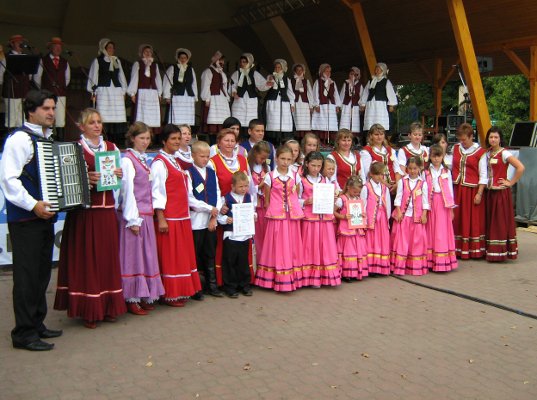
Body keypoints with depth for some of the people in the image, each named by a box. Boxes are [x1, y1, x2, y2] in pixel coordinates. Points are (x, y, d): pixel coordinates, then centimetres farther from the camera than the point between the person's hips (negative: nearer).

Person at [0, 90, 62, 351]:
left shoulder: (49, 139, 16)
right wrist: (33, 205, -23)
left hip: (45, 216, 9)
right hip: (26, 219, -9)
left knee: (42, 272, 15)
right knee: (27, 275, -4)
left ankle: (37, 324, 27)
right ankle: (24, 334, 5)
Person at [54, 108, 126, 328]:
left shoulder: (112, 147, 13)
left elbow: (121, 179, 16)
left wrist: (119, 175, -5)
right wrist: (85, 179, -23)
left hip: (107, 210, 4)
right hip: (84, 212, -4)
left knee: (108, 257, 8)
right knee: (86, 258, -1)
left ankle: (108, 307, 18)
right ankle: (89, 310, 8)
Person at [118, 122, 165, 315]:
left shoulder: (143, 159, 15)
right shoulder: (127, 160, -9)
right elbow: (128, 190, -14)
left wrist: (148, 215, 9)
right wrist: (133, 219, -16)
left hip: (146, 214, 8)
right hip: (134, 215, -8)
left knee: (146, 255, 11)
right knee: (133, 255, -1)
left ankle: (143, 296, 21)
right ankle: (132, 299, 7)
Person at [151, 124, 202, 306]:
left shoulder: (175, 161, 17)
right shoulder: (159, 163, -10)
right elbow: (157, 192, -15)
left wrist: (186, 213, 16)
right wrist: (161, 219, -19)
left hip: (182, 217, 9)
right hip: (169, 218, -9)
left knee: (184, 255, 13)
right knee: (170, 257, -2)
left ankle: (181, 291, 23)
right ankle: (170, 294, 8)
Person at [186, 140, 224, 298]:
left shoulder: (212, 173, 11)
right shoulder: (189, 173, -6)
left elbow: (218, 195, 8)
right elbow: (190, 199, -13)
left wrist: (215, 216, -4)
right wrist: (210, 209, -12)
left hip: (212, 220, 5)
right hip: (196, 220, -5)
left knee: (210, 255, 12)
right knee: (195, 255, 2)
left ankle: (211, 285, 20)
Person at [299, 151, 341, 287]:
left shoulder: (325, 180, 13)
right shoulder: (301, 180, 1)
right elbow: (296, 200, 0)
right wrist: (306, 202, -17)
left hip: (325, 218, 4)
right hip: (309, 218, -3)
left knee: (326, 247, 3)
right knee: (311, 246, 1)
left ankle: (326, 276, 12)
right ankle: (312, 277, 9)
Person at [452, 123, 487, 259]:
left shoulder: (480, 152, -4)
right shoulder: (455, 148, 9)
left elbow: (483, 175, -5)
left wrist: (479, 193, -10)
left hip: (472, 190, -4)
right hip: (456, 189, 4)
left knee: (473, 221, 1)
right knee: (456, 220, 6)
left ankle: (474, 250, 10)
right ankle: (457, 249, 14)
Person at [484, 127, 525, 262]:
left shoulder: (504, 153, -9)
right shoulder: (487, 153, 11)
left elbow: (520, 167, -18)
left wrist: (511, 182, -13)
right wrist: (484, 185, 8)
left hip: (501, 192, -7)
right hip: (489, 192, 7)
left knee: (500, 221, -4)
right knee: (490, 221, 10)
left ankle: (501, 252, 0)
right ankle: (490, 251, 16)